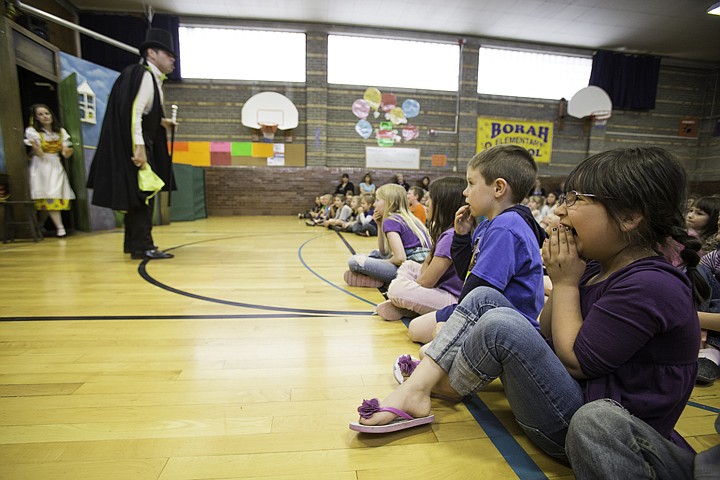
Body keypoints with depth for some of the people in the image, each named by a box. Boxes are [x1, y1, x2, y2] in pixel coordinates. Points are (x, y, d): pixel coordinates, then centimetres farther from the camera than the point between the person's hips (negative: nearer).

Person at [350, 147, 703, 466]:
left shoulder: (650, 286, -22)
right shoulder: (597, 267, 4)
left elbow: (575, 361, -20)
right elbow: (547, 332, 7)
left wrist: (565, 283, -14)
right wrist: (562, 281, -7)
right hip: (572, 388, 9)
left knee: (502, 323, -29)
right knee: (484, 298, -3)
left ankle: (442, 387, 0)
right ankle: (416, 387, -10)